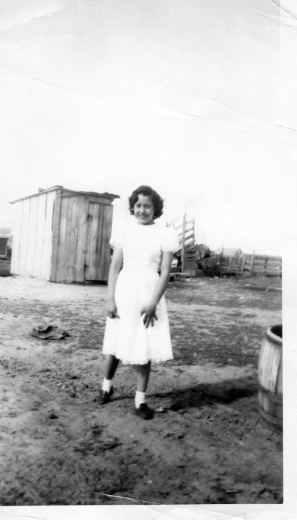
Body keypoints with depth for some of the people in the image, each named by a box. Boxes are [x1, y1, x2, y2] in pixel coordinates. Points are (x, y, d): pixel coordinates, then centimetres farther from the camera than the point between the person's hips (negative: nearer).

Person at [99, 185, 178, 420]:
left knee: (144, 348, 3)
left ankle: (140, 400, 18)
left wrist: (153, 303, -13)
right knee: (115, 343, 13)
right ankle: (107, 386, 38)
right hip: (123, 294, 2)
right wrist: (110, 299, -4)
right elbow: (115, 267, 2)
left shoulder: (164, 235, -3)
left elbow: (165, 273, -6)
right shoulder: (125, 232, 2)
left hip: (148, 295, -1)